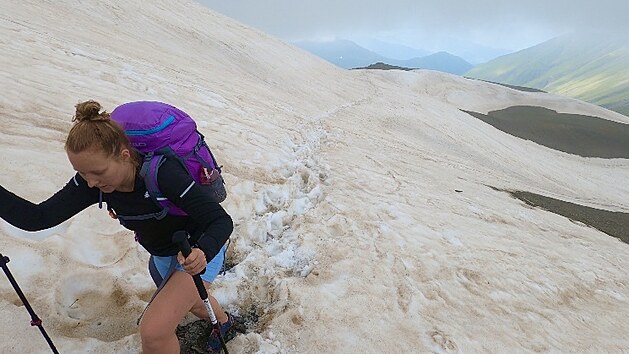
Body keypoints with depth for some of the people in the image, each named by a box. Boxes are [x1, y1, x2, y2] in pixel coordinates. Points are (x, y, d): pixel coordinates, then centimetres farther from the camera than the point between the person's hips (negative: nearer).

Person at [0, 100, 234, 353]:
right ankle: (223, 320, 65)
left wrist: (202, 252, -54)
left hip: (199, 249, -7)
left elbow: (221, 220, -36)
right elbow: (38, 217, -18)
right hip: (162, 254, 7)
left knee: (153, 332, -21)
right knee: (189, 300, 32)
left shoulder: (163, 172, -37)